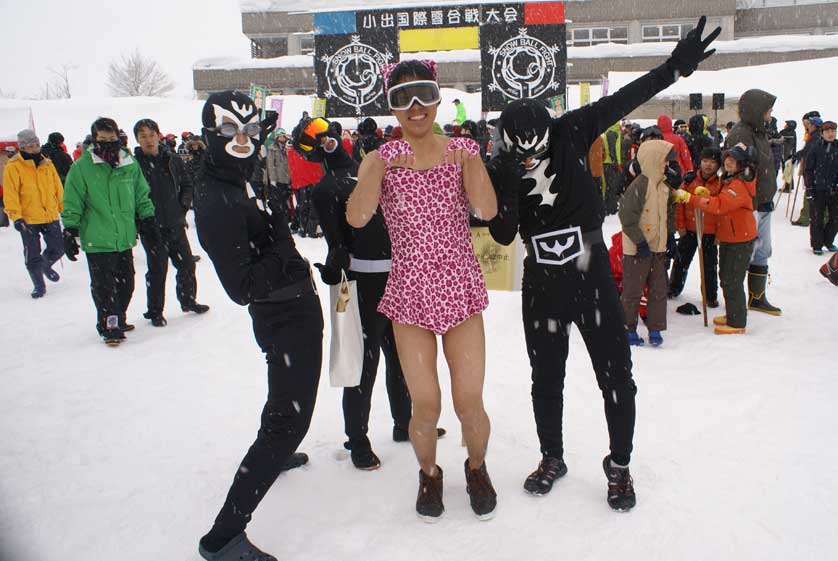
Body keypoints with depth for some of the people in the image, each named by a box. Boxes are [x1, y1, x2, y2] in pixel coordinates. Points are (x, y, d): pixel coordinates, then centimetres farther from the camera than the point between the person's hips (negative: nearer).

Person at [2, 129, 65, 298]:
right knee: (32, 255, 2)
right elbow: (10, 195, -9)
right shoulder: (13, 167, -5)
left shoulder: (47, 164, 8)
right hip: (28, 219, -4)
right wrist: (16, 216, -16)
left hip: (51, 216, 4)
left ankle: (46, 265, 40)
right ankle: (38, 285, 17)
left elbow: (58, 188, 14)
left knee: (58, 248, 9)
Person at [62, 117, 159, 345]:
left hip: (125, 238, 5)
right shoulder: (82, 167, -5)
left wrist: (148, 219, 15)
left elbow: (142, 195, 17)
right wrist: (70, 232, -6)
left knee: (126, 282, 13)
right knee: (104, 286, -4)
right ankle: (109, 326, 7)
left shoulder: (130, 164, 5)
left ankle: (118, 319, 29)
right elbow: (72, 203, -3)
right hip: (97, 240, -4)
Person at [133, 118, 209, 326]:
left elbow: (187, 183, 16)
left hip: (175, 224, 4)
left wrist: (184, 204, 5)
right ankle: (154, 311, 16)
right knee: (157, 269, 1)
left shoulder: (172, 160, 4)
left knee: (187, 264, 13)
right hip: (151, 227, -4)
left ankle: (188, 300, 34)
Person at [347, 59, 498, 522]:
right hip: (410, 293, 0)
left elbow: (487, 210, -13)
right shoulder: (382, 159, 0)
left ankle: (477, 467, 34)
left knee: (470, 404, 1)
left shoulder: (462, 150, 2)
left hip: (460, 290, 1)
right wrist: (383, 166, -26)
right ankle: (429, 472, 33)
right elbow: (356, 218, -17)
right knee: (426, 407, 1)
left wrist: (468, 158, -24)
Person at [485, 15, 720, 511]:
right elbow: (504, 236, -9)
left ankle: (620, 465, 26)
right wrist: (507, 188, -25)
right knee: (546, 377, 13)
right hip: (542, 283, 1)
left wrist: (676, 67, -26)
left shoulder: (569, 134, -10)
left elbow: (623, 101, -15)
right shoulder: (502, 169, -6)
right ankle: (553, 459, 35)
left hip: (593, 274, -1)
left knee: (616, 374, 5)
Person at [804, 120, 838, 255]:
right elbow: (808, 169, -1)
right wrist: (809, 187, -5)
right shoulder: (816, 148, -4)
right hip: (818, 189, -3)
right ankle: (817, 245, 17)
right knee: (817, 219, 4)